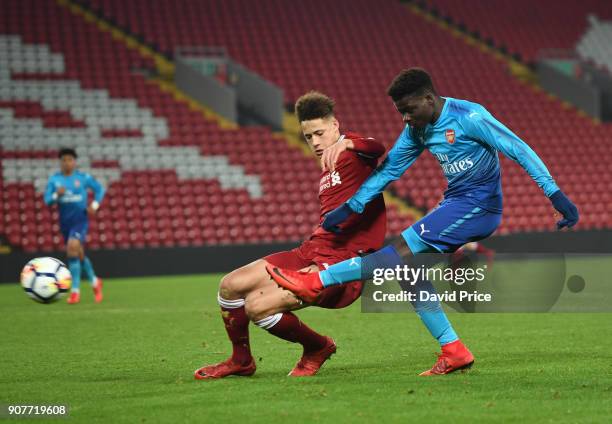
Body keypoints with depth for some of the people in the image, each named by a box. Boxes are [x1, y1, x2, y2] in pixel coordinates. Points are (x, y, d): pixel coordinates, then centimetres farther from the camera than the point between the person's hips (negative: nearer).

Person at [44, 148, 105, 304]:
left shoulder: (83, 178, -4)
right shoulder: (54, 179, 1)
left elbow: (100, 189, 8)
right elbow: (47, 200, -3)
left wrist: (94, 205, -8)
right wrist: (57, 195, -23)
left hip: (80, 219, -4)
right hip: (65, 221, 4)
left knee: (73, 248, -25)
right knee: (79, 254, 14)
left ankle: (75, 290, -21)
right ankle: (95, 282, 39)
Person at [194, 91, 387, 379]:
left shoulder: (354, 154, -6)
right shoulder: (326, 172, 22)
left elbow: (378, 148, -31)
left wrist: (347, 143, -49)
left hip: (342, 267, -9)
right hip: (312, 252, 9)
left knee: (257, 306, -24)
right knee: (230, 285, 0)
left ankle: (318, 348, 2)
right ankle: (240, 361, 21)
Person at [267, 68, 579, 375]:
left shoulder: (468, 117, -15)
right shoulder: (417, 131, 8)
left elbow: (519, 150, -15)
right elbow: (389, 169, 15)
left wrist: (555, 194, -18)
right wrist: (349, 208, 8)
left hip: (477, 206, -9)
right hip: (454, 204, 9)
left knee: (403, 252, -15)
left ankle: (314, 283, -16)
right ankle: (454, 352, 0)